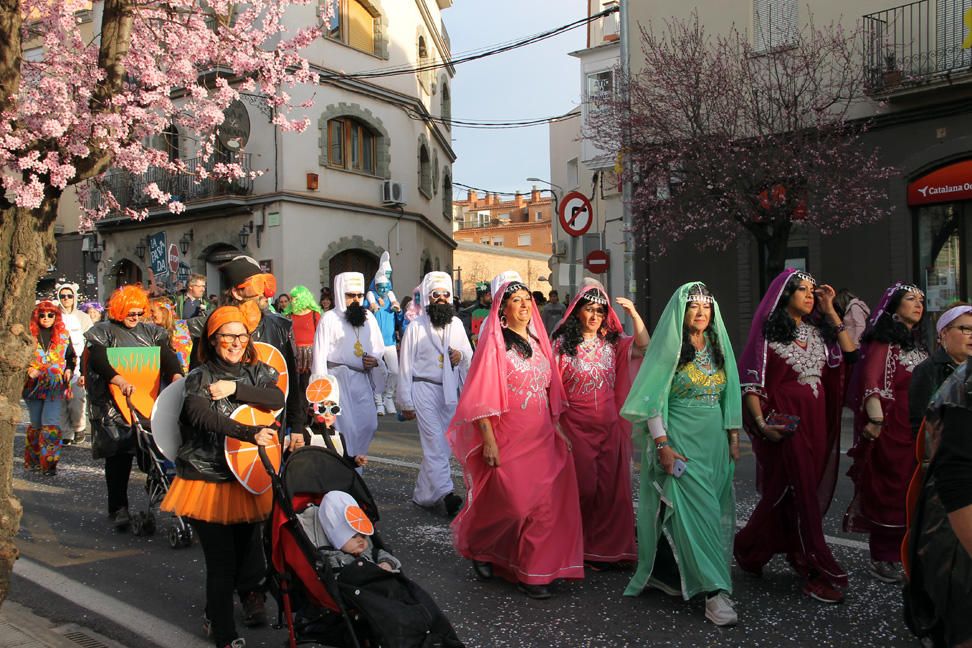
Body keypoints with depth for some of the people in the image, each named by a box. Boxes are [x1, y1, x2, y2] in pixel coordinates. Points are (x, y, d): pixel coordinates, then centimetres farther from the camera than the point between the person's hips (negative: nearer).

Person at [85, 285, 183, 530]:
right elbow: (98, 361, -10)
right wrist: (120, 381, -28)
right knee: (119, 452, -4)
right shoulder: (103, 331, 5)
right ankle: (118, 507, 2)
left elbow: (166, 356, 2)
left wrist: (177, 376, -20)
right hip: (116, 402, -3)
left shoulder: (151, 331, 16)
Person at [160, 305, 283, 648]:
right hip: (208, 480, -4)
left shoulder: (257, 372, 8)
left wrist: (235, 389, -19)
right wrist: (251, 434, -32)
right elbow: (203, 416, -24)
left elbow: (277, 399, -12)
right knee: (221, 560, -3)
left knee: (248, 552, 10)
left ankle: (216, 614, 37)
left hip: (248, 478, 4)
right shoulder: (200, 378, -4)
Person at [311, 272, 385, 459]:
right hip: (339, 378, -5)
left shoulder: (368, 317, 9)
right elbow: (320, 354, -7)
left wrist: (375, 359, -4)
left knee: (369, 424, 5)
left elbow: (379, 346, 19)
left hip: (362, 378, 5)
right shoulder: (329, 319, -6)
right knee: (346, 427, -6)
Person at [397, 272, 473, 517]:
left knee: (439, 445, 9)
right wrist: (406, 402, -4)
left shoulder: (456, 324, 8)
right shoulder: (416, 327, -4)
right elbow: (406, 366, -3)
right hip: (425, 389, -5)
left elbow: (470, 356, 17)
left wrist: (462, 356, -8)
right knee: (435, 443, -12)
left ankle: (422, 494, 22)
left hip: (450, 391, 5)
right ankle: (446, 493, -18)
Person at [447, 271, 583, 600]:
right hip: (508, 439, -6)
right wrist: (489, 440, -17)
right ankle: (477, 544, 22)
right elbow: (482, 395, -11)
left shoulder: (538, 341, 12)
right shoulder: (494, 341, -6)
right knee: (514, 505, -5)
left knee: (543, 505, 4)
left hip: (541, 438, 6)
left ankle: (532, 571, 17)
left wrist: (559, 430, 13)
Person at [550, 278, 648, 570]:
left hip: (609, 425, 3)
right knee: (582, 486, -1)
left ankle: (606, 547, 17)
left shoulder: (612, 343, 8)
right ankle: (577, 545, 17)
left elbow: (643, 347, -5)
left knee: (610, 486, 5)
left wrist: (634, 314, -15)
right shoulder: (563, 343, 0)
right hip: (575, 424, -3)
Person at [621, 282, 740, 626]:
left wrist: (734, 437, 10)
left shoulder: (718, 346, 11)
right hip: (679, 439, -6)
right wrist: (662, 445, -16)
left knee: (713, 508, 8)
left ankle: (670, 573, 22)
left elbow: (729, 395, 16)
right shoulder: (670, 347, -6)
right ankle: (715, 591, -7)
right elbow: (653, 399, -10)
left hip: (714, 440, 6)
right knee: (697, 509, -10)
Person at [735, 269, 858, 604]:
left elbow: (850, 354, 8)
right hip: (784, 422, -6)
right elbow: (751, 381, -9)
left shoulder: (818, 329, 14)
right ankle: (817, 572, 4)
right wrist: (760, 422, -21)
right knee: (798, 491, -4)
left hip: (817, 422, 7)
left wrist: (830, 312, 7)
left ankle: (750, 547, 28)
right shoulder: (769, 331, -5)